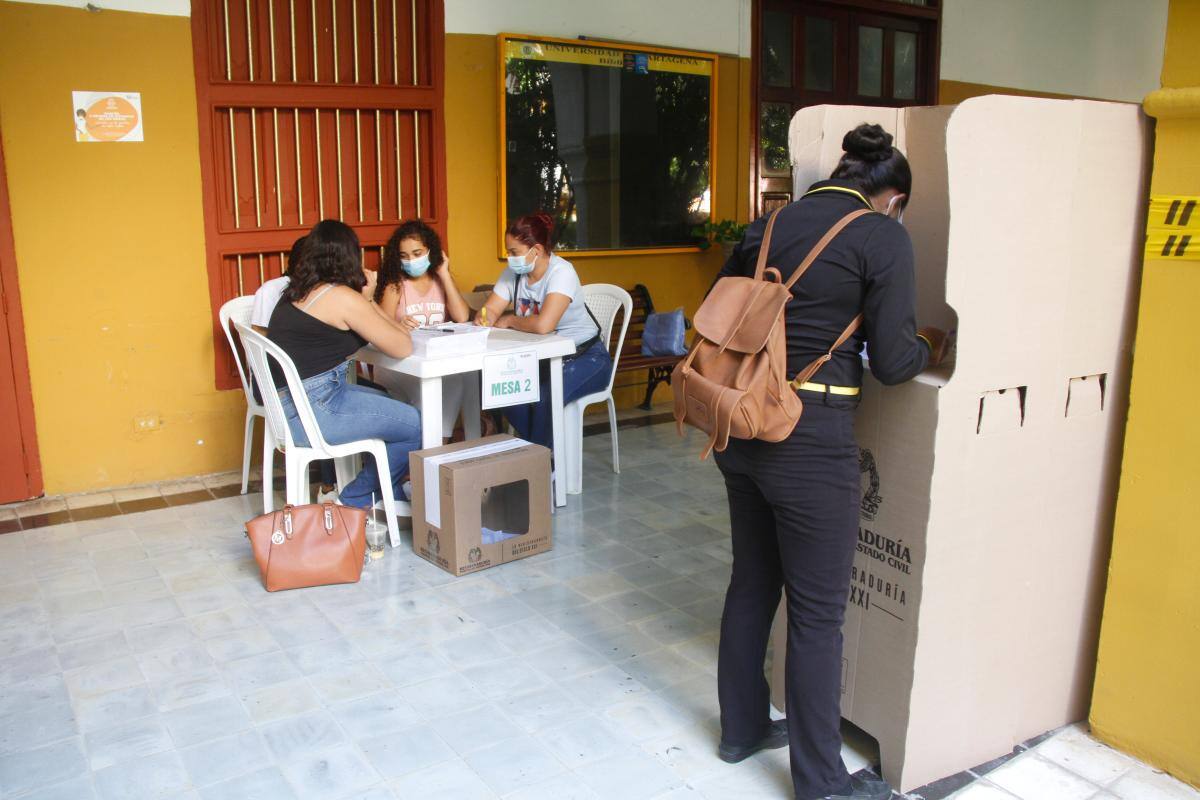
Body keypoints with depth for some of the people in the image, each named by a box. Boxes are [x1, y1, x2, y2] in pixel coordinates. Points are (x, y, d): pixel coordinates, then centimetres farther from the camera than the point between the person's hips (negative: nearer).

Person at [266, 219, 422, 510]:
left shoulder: (297, 293, 12)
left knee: (389, 404, 24)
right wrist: (371, 304, 4)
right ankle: (355, 501, 11)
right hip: (312, 412, -10)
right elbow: (403, 347, -11)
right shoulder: (342, 297, -14)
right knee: (416, 426, -5)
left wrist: (366, 304, 14)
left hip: (288, 405, 10)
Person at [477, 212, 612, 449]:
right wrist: (485, 317, -22)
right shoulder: (513, 272, 1)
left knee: (544, 400, -32)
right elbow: (491, 310, 2)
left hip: (586, 358, -6)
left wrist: (510, 320, -18)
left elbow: (543, 325, -35)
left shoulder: (561, 272, -23)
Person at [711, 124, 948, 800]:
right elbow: (890, 362, -8)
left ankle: (743, 727, 38)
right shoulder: (883, 238, -6)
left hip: (741, 425, 7)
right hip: (810, 437, -7)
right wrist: (929, 348, 13)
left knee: (752, 581, 21)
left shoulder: (769, 226, 11)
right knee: (819, 611, 6)